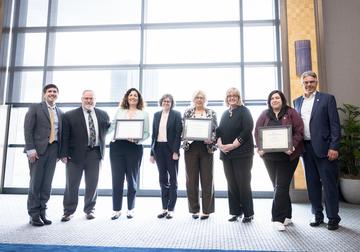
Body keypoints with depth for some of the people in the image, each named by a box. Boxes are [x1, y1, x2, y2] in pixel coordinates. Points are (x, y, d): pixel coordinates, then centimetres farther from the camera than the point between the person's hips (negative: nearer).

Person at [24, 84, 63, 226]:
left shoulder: (60, 113, 15)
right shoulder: (35, 108, 4)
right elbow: (28, 129, -3)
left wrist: (62, 152, 6)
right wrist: (30, 149, -13)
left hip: (53, 149, 4)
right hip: (38, 149, -3)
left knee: (47, 183, 6)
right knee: (35, 182, 2)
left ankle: (42, 213, 16)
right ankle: (34, 215, 12)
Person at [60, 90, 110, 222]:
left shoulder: (103, 114, 10)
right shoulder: (70, 115, 2)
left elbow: (109, 129, 16)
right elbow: (65, 136, -2)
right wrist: (64, 154, -8)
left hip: (95, 153, 2)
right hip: (76, 153, -2)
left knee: (92, 183, 8)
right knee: (72, 184, 6)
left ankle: (90, 209, 25)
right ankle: (68, 211, 22)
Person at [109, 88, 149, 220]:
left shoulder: (144, 114, 9)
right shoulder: (119, 111, 14)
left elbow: (146, 133, 3)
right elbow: (112, 127, 9)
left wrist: (137, 139, -14)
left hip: (134, 147, -1)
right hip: (117, 146, 1)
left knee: (132, 179, 8)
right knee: (117, 178, 2)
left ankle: (130, 209, 20)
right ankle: (116, 209, 15)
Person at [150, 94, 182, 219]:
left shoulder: (176, 114, -1)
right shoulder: (156, 115, 11)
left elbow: (178, 133, -7)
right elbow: (154, 134, 10)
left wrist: (176, 151, -16)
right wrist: (152, 152, 7)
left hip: (171, 149, -4)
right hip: (159, 149, 4)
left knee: (172, 179, 4)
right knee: (162, 179, 10)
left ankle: (171, 209, 12)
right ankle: (164, 208, 20)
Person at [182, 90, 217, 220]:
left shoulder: (211, 113, 9)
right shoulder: (187, 112, 11)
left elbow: (216, 131, 5)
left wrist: (211, 139, -13)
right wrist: (186, 138, -9)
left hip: (206, 148, -1)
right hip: (191, 147, 1)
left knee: (207, 179, 3)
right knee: (191, 179, 4)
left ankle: (206, 210, 14)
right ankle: (194, 209, 16)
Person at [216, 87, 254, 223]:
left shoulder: (244, 111, 0)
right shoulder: (225, 114, 17)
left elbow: (247, 130, -11)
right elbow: (219, 131, 12)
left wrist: (233, 145, -16)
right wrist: (220, 144, -7)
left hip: (242, 153, -5)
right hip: (226, 154, 6)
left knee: (243, 183, -2)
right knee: (231, 184, 7)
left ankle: (248, 213, 10)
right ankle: (236, 212, 17)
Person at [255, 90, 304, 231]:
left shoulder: (291, 113, 1)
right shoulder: (264, 115, 9)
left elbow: (299, 131, -5)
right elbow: (257, 132, 6)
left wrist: (292, 146, -18)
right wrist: (260, 148, -8)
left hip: (288, 156, -3)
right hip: (269, 157, 3)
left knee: (281, 186, -6)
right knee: (278, 187, 11)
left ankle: (278, 218, 1)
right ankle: (286, 216, 25)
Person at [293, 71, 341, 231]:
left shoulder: (327, 98, 0)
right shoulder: (297, 102, 13)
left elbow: (335, 125, -5)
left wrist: (334, 147, -12)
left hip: (323, 147, -4)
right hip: (306, 148, 4)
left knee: (329, 183, 2)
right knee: (312, 183, 10)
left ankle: (333, 218, 15)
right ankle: (317, 215, 22)